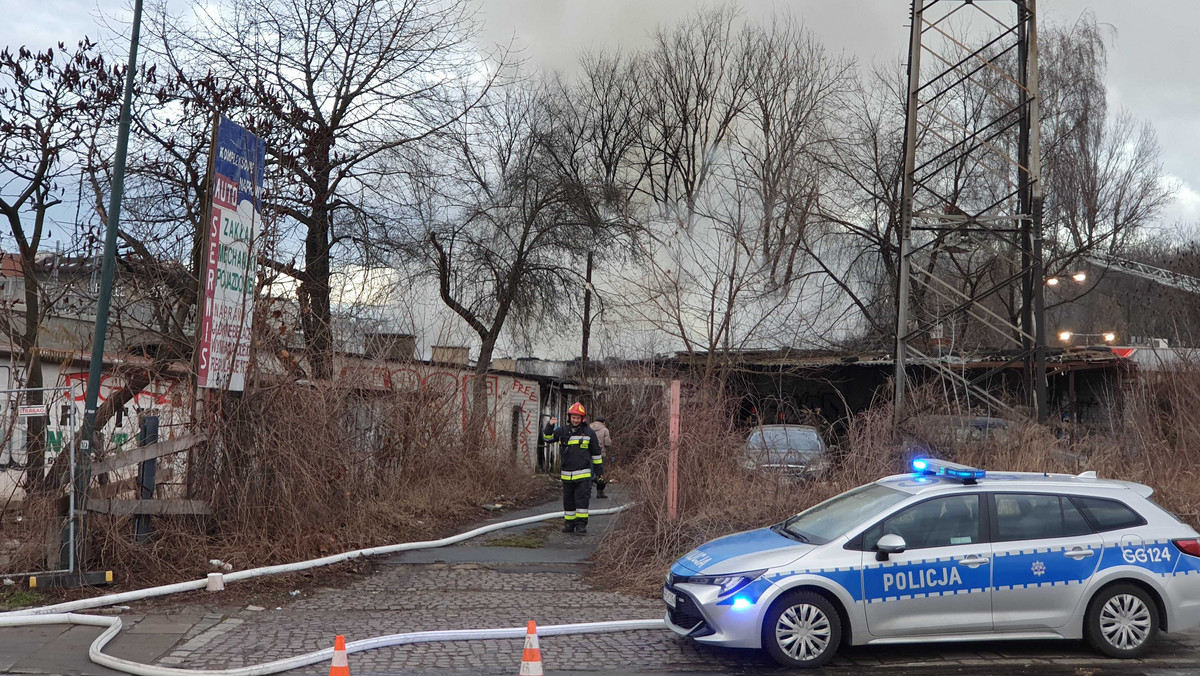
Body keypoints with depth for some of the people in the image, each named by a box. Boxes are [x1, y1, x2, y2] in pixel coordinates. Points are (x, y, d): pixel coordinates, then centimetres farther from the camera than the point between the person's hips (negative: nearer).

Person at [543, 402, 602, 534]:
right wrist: (550, 426, -10)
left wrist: (599, 470, 8)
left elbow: (596, 453, 7)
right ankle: (569, 523, 19)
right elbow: (548, 438, 8)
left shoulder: (589, 433, 1)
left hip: (583, 474, -3)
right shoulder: (562, 431, 7)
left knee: (582, 499, -6)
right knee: (568, 500, 10)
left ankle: (581, 524, -1)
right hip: (567, 474, 3)